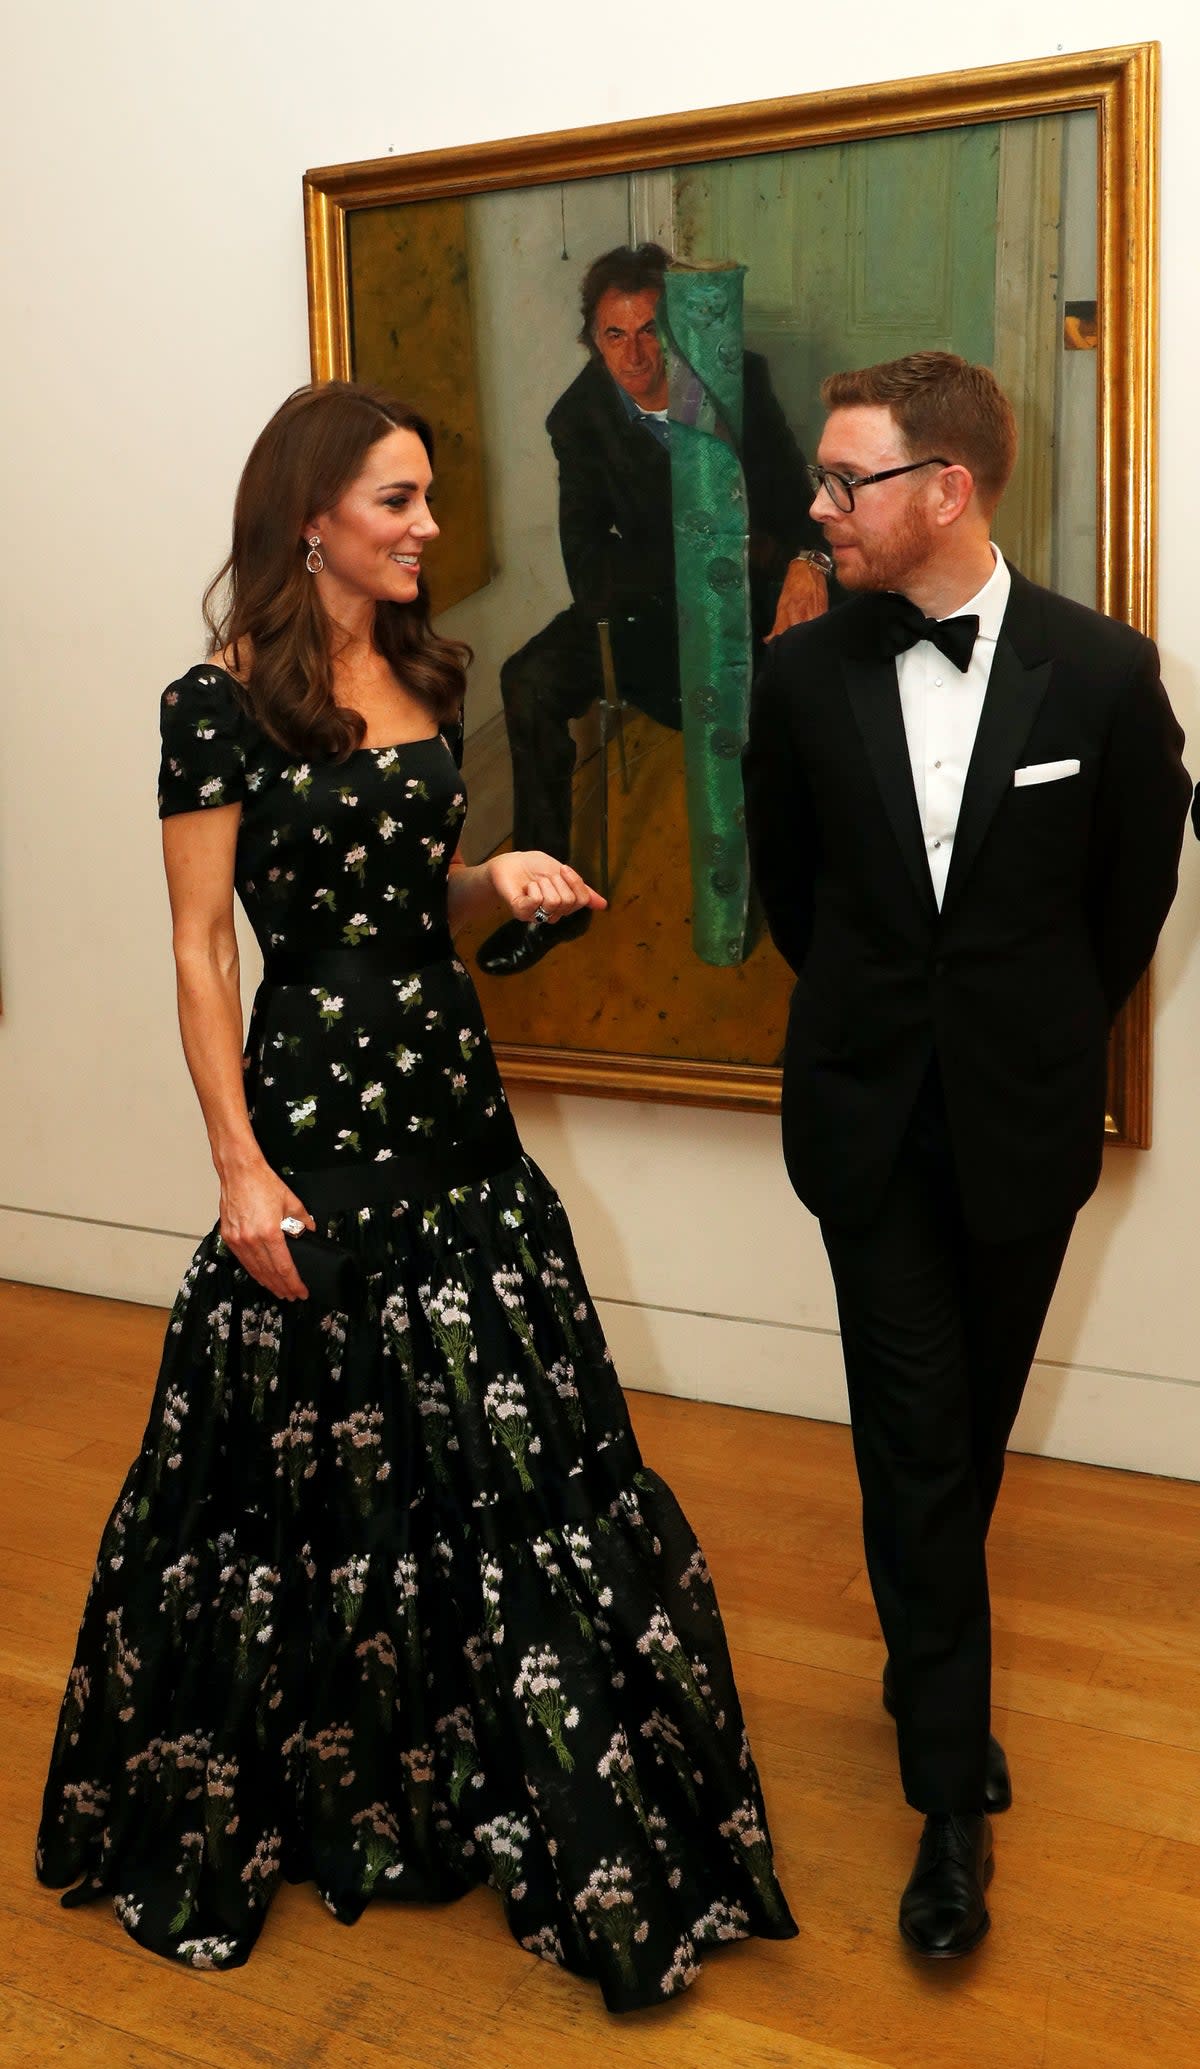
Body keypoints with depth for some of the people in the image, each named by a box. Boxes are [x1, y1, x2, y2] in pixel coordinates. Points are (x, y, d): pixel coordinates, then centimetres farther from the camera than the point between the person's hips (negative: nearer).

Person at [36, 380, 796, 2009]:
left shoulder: (427, 679, 9)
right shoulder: (221, 704, -10)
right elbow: (202, 949, -11)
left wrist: (500, 879, -3)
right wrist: (240, 1167, -15)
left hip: (454, 1096, 7)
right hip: (318, 1109, -6)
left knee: (507, 1459, 11)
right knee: (328, 1465, 7)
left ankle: (528, 1795, 29)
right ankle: (313, 1782, 30)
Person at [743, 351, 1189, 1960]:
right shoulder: (806, 674, -6)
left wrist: (1045, 1031, 10)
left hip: (1024, 1114, 0)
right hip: (869, 1110, 0)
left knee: (971, 1421, 15)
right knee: (915, 1432, 1)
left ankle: (927, 1665, 41)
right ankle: (954, 1781, 12)